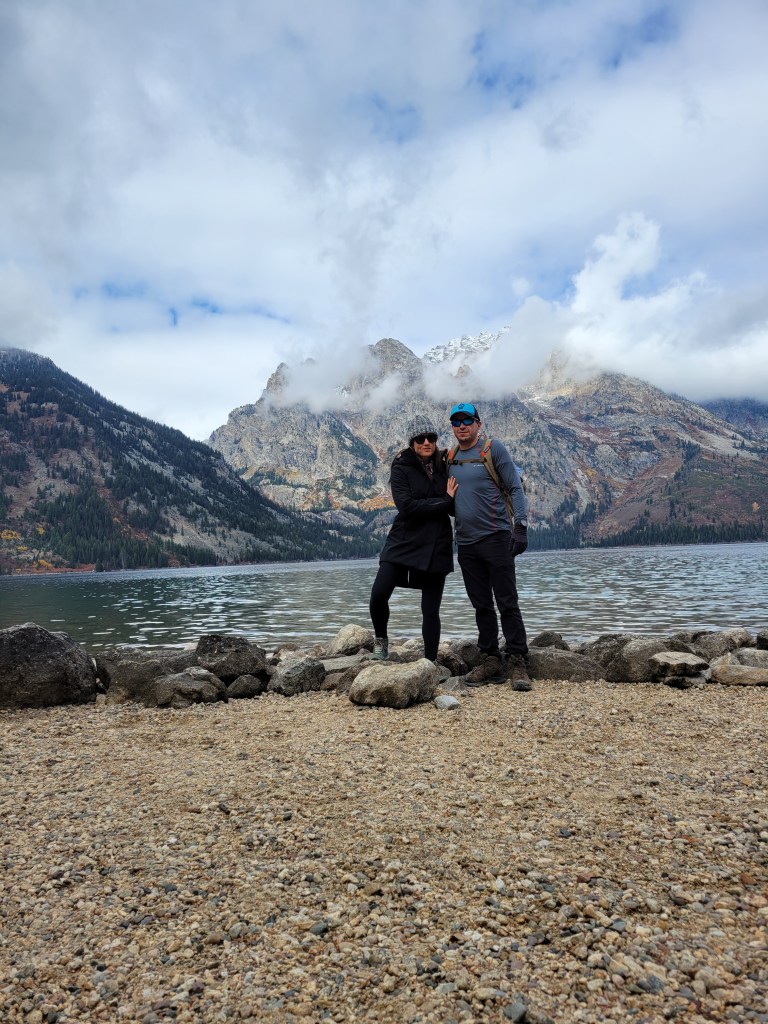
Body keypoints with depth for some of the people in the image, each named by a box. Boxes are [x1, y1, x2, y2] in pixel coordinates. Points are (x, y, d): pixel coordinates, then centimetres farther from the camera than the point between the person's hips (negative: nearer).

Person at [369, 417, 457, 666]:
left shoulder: (444, 467, 7)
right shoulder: (401, 468, -3)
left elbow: (456, 506, 11)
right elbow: (406, 505, -17)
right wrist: (444, 501, -14)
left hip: (436, 546, 2)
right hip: (403, 541, -2)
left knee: (431, 610, 4)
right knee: (378, 594, -16)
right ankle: (380, 640, 12)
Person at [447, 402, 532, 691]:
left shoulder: (494, 449, -2)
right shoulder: (450, 458, 14)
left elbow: (515, 488, -5)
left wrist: (521, 526, -14)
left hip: (496, 537, -5)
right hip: (466, 543, 6)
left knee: (507, 603, -3)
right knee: (481, 606, 10)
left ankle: (516, 662, 4)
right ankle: (490, 660, 18)